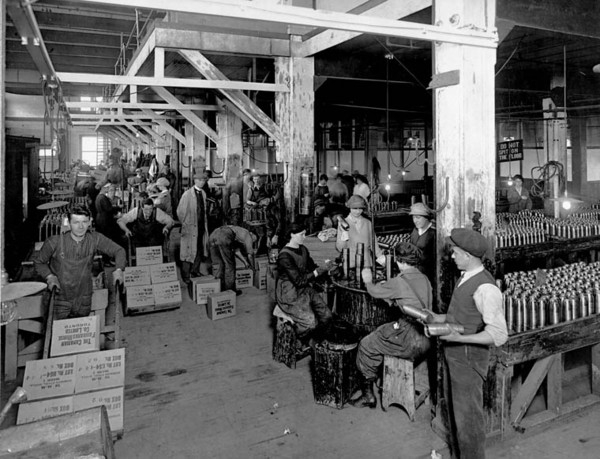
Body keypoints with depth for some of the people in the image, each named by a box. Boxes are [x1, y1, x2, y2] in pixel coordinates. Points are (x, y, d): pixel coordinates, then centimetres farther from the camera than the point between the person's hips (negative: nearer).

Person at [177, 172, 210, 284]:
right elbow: (180, 211, -8)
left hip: (202, 225, 6)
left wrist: (205, 223, 11)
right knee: (189, 250, -1)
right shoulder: (187, 194, -10)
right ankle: (185, 275, 8)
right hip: (190, 226, -6)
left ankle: (195, 270, 24)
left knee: (200, 249, 9)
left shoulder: (203, 193, 10)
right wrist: (185, 224, -5)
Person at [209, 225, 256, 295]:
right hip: (223, 238, -8)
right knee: (229, 265, 7)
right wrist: (253, 268, 29)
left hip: (212, 235, 8)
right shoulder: (248, 236, 18)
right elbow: (250, 255, 14)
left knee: (217, 265, 16)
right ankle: (230, 290, 16)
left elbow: (235, 251, 43)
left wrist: (245, 262, 49)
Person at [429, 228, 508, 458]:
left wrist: (460, 338, -30)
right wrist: (441, 318, 9)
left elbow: (499, 334, -26)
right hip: (454, 354, 9)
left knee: (468, 414, 8)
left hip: (469, 357, -9)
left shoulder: (485, 288, -25)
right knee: (454, 406, 24)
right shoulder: (467, 277, 3)